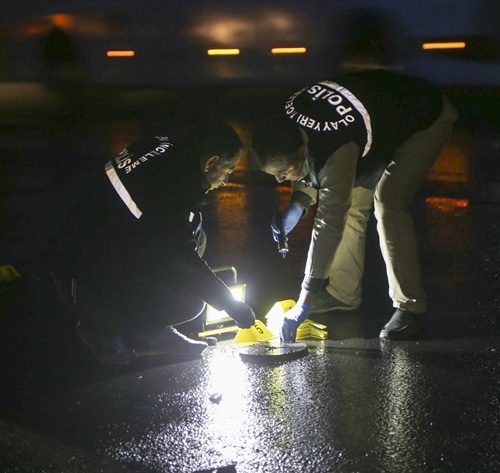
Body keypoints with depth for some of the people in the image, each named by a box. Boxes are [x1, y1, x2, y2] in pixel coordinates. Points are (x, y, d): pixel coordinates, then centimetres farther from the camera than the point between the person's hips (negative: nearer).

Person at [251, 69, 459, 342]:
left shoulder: (337, 151, -42)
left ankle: (411, 308, -14)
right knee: (351, 200, 2)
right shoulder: (288, 121, -17)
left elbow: (330, 224, -41)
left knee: (388, 203, -22)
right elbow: (313, 168, 4)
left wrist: (304, 303, -39)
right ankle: (344, 294, 14)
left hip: (426, 118, -8)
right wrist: (298, 204, -15)